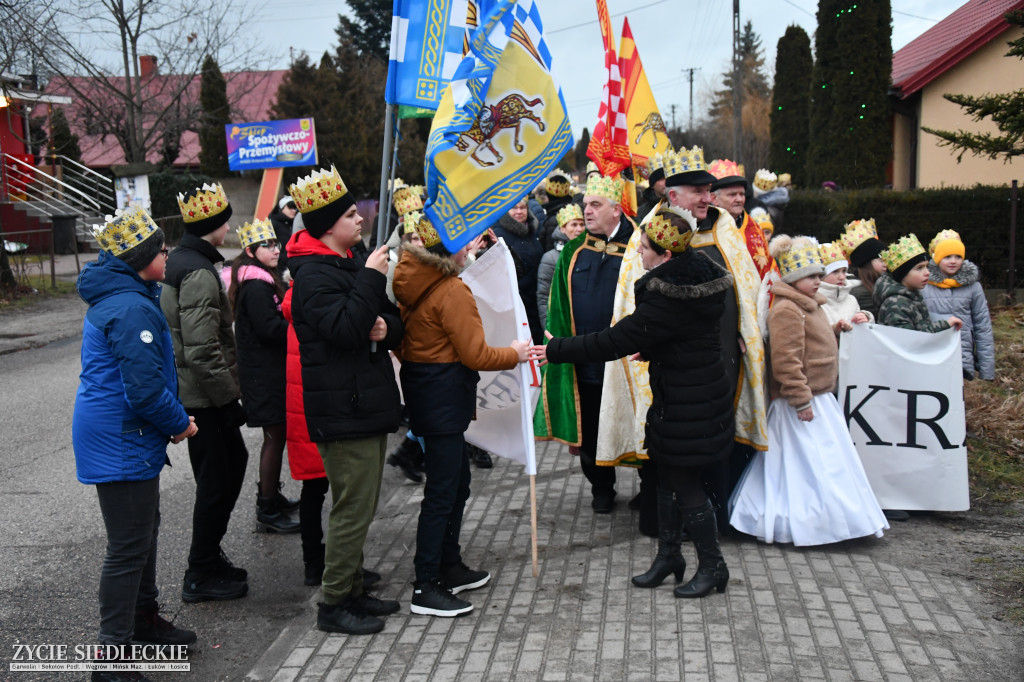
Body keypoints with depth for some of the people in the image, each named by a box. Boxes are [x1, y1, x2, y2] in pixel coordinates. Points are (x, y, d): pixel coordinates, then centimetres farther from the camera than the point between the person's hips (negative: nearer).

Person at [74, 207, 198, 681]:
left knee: (145, 530, 22)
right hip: (121, 443, -11)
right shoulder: (132, 308, -22)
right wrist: (179, 423, -10)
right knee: (129, 547, -4)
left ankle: (144, 618, 38)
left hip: (119, 438, 11)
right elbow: (144, 389, -26)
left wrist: (174, 418, 12)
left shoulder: (113, 297, 13)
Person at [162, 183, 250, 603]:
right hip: (205, 396, -10)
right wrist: (229, 399, -19)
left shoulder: (182, 263, 13)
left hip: (197, 392, 10)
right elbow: (202, 350, -26)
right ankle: (201, 576, 11)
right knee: (216, 481, 0)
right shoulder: (199, 273, -20)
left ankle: (210, 557, 31)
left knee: (233, 462, 20)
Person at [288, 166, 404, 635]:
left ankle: (353, 591, 28)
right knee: (353, 507, -5)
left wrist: (386, 327, -4)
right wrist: (372, 278, -20)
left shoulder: (349, 265, 18)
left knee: (361, 504, 16)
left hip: (367, 403, 10)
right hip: (343, 410, -10)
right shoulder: (313, 274, -13)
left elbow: (391, 321, 19)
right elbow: (345, 328, -27)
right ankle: (334, 604, 7)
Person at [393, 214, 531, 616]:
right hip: (442, 397, -10)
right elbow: (476, 355, -17)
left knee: (457, 481, 19)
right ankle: (426, 588, 2)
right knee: (442, 490, -4)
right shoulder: (452, 292, -19)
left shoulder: (412, 276, 6)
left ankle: (449, 567, 31)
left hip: (422, 388, 10)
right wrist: (514, 354, -3)